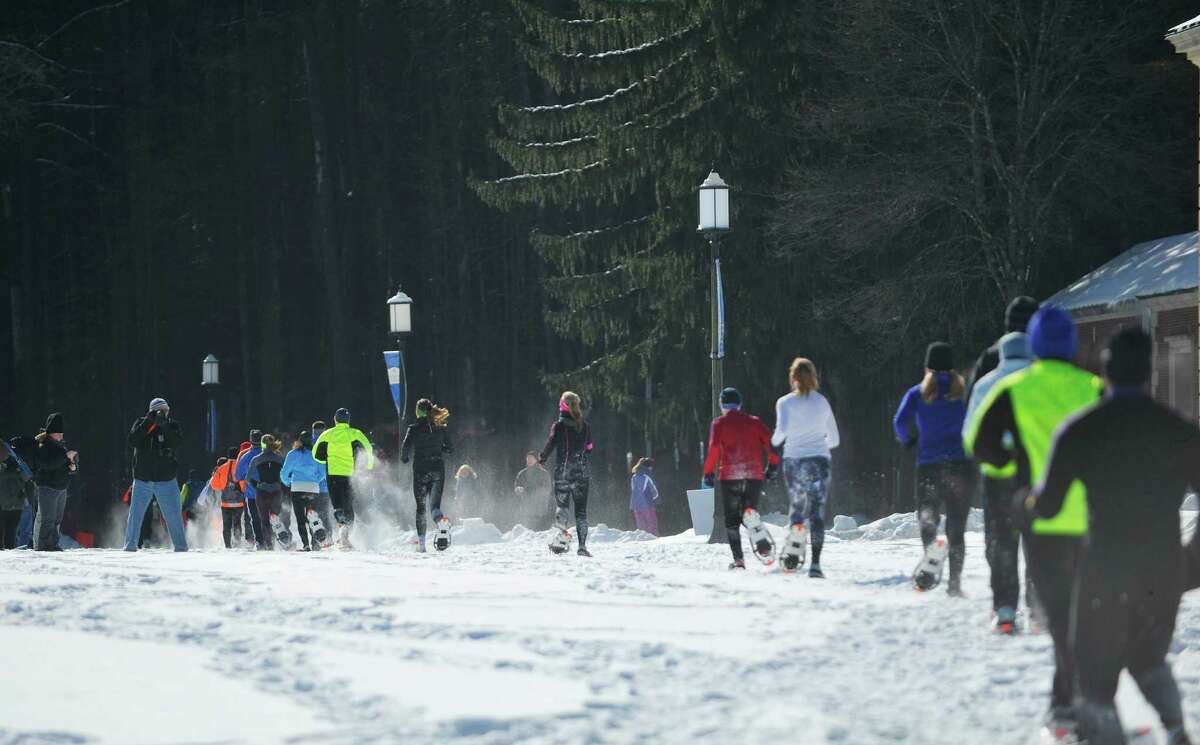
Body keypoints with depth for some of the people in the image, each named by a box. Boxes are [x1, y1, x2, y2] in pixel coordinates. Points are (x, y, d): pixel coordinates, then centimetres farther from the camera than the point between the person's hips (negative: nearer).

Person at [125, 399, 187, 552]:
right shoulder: (141, 424, 2)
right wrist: (148, 422, -20)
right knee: (135, 515, 4)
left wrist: (163, 425, -24)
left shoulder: (172, 426, 3)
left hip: (166, 480, 0)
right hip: (142, 480, 0)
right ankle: (130, 546, 14)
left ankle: (181, 546, 6)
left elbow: (177, 442, -15)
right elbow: (133, 441, -15)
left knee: (174, 516, -2)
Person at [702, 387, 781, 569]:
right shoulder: (754, 422, 11)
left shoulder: (719, 423, 4)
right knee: (749, 513, 11)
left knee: (731, 519, 7)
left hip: (729, 476, -2)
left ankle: (738, 558, -5)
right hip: (755, 475, 2)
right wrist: (773, 464, 7)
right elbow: (769, 441, 0)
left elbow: (714, 447, -9)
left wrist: (708, 472, -6)